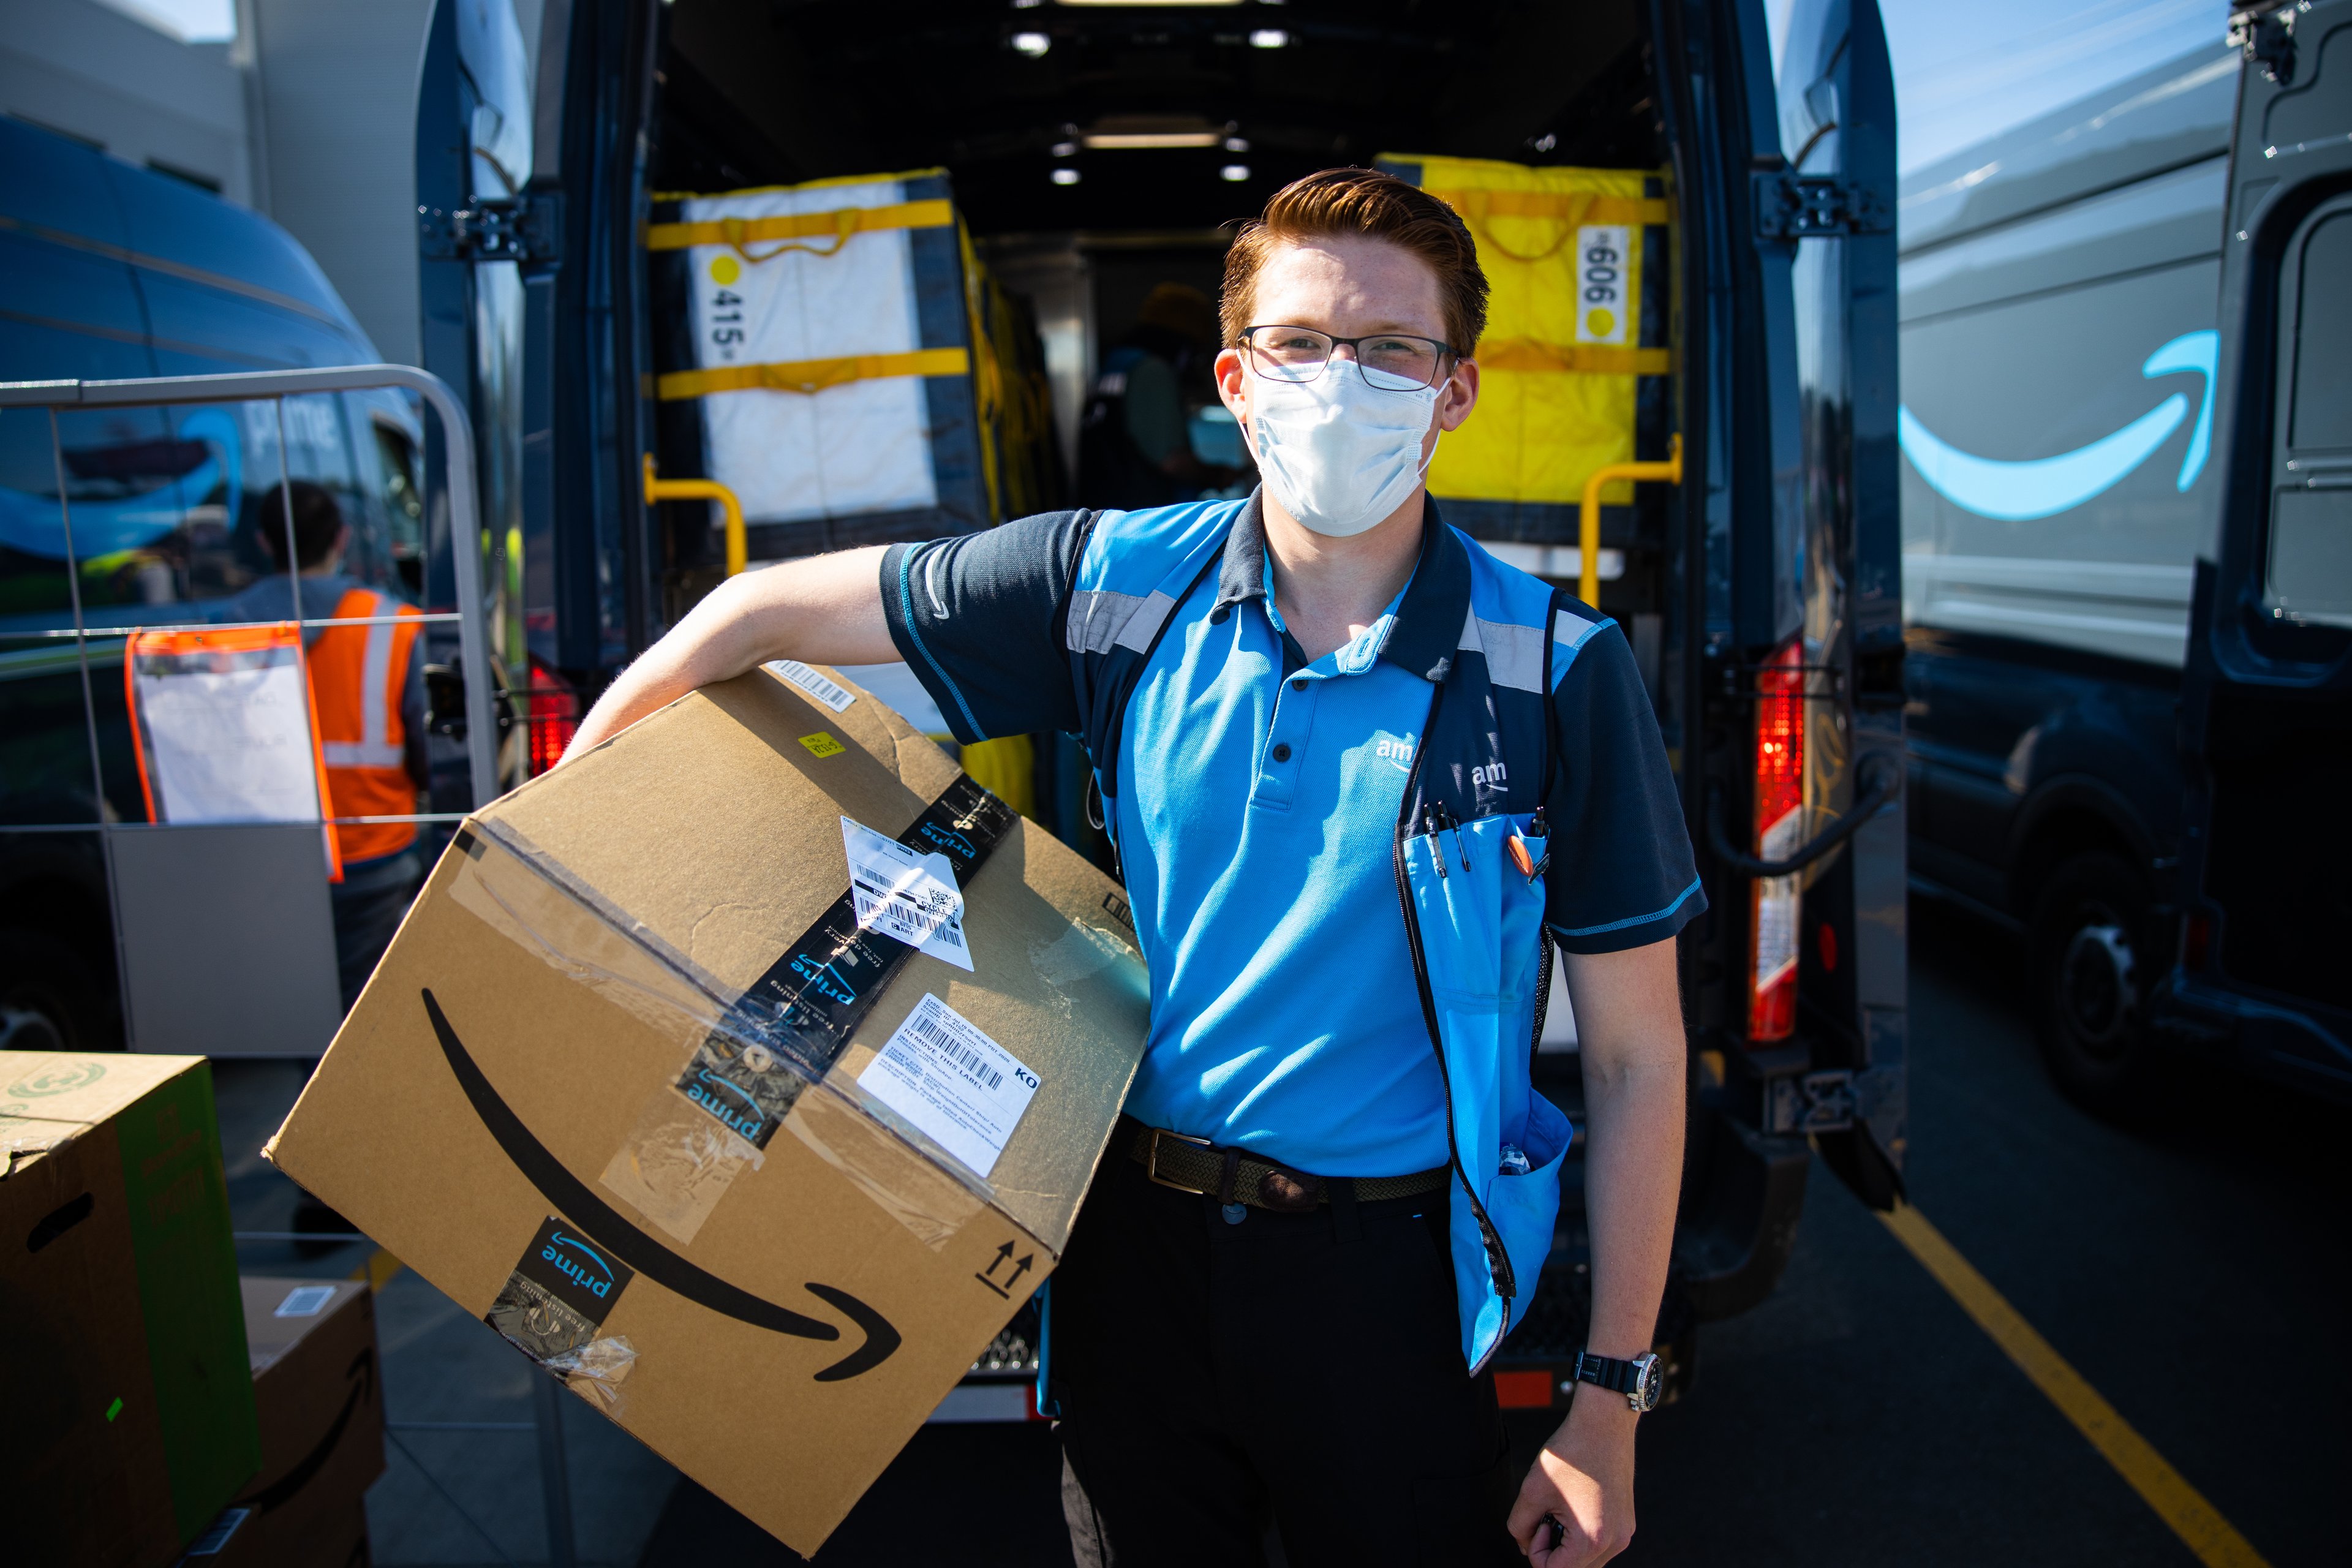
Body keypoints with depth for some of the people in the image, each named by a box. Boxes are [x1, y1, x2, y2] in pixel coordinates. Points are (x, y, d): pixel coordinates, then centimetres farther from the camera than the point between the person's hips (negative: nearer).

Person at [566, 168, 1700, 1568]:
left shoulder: (1559, 674, -12)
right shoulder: (1120, 584, -6)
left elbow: (1639, 1058, -6)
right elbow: (770, 609, 3)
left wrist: (1613, 1398, -4)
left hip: (1386, 1287, -2)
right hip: (1135, 1252, 3)